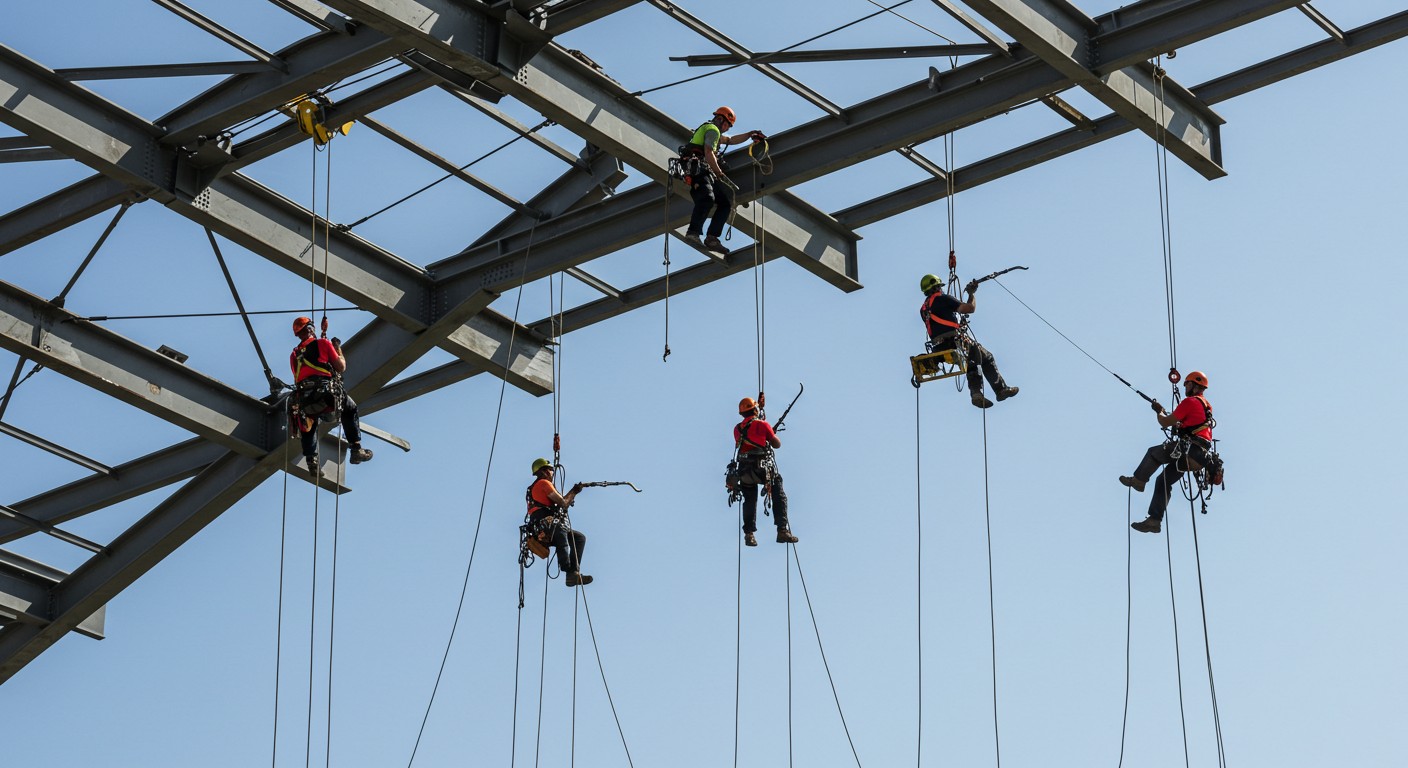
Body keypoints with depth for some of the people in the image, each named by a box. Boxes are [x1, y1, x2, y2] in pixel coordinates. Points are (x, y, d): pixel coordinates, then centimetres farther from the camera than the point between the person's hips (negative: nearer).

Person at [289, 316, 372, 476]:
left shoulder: (294, 355, 21)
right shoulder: (323, 344, 9)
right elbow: (341, 367, 9)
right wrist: (338, 349, 25)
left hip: (304, 400, 3)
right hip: (326, 393, -3)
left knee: (308, 426, 27)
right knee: (350, 410, 22)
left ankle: (311, 459, 8)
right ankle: (356, 449, 13)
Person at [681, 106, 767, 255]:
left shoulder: (709, 131, 34)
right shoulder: (713, 130, -1)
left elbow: (731, 140, 48)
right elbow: (709, 153, -15)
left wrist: (750, 134, 47)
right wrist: (720, 174, -16)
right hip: (699, 170, -11)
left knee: (725, 203, 8)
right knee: (708, 198, -34)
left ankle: (712, 239, -4)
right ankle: (693, 232, -50)